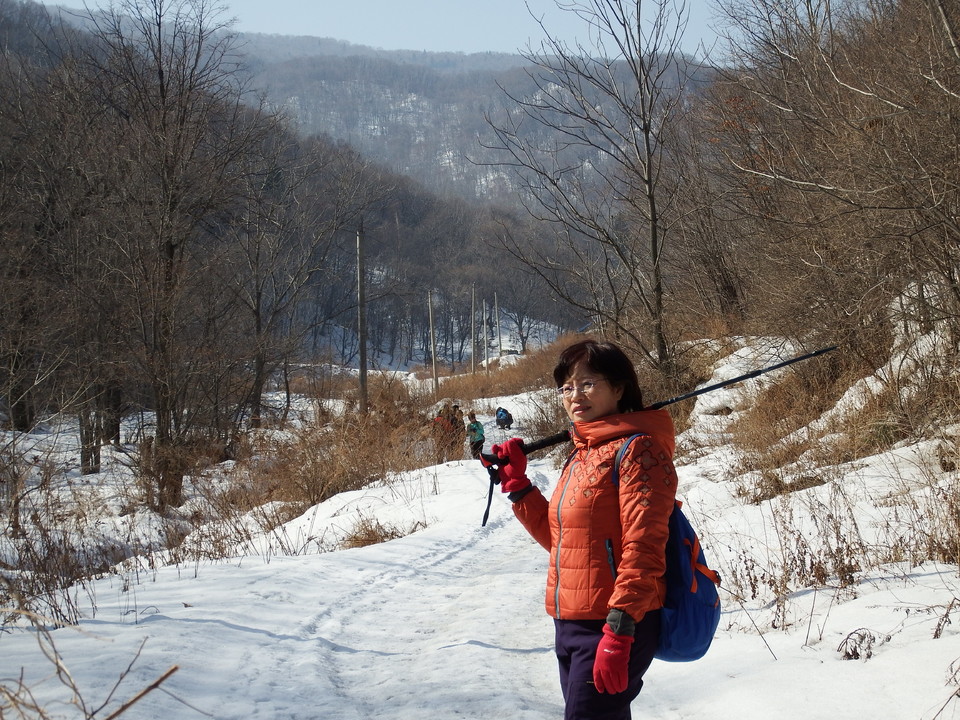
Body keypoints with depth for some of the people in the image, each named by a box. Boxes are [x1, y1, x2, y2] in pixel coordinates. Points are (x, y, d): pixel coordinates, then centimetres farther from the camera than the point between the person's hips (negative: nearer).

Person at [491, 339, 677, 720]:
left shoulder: (637, 450, -12)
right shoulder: (582, 455, 16)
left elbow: (643, 550, -19)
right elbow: (557, 536, 20)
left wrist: (618, 633, -24)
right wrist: (516, 482, 13)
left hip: (613, 628, -9)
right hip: (571, 626, 9)